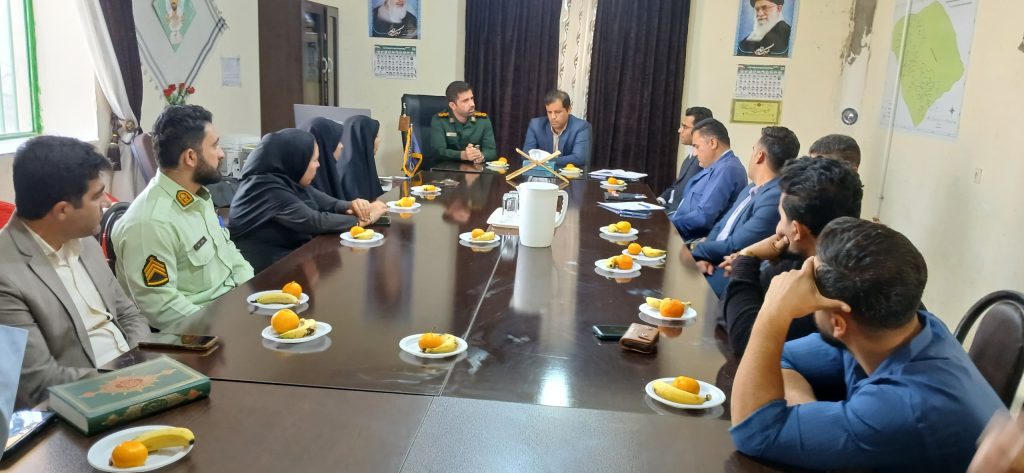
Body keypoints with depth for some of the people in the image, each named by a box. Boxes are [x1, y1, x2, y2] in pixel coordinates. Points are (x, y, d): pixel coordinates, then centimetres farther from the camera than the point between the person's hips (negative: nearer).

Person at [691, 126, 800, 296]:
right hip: (712, 263, 9)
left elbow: (734, 248, -20)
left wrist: (698, 250, -4)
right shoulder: (752, 188, 13)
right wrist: (702, 256, -6)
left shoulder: (775, 198, -20)